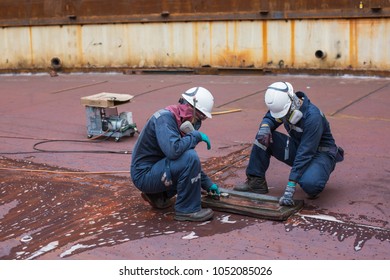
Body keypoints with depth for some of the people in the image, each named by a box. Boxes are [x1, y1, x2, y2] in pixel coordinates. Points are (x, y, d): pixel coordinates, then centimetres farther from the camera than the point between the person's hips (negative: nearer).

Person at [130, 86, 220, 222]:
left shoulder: (181, 123, 8)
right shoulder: (165, 118, -19)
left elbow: (193, 162, 19)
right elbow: (173, 150, -36)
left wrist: (208, 183, 17)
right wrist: (196, 135, -22)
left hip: (156, 170, 9)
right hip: (145, 174, -9)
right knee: (189, 158, -25)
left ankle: (157, 195, 16)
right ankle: (187, 209, -12)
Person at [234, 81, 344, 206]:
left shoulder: (313, 117, -32)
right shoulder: (283, 106, -10)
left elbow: (305, 153, -33)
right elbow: (269, 118, 8)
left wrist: (291, 185, -36)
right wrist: (265, 126, -20)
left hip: (320, 152, -7)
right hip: (298, 147, 7)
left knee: (309, 184, -38)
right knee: (263, 137, -12)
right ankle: (256, 181, -6)